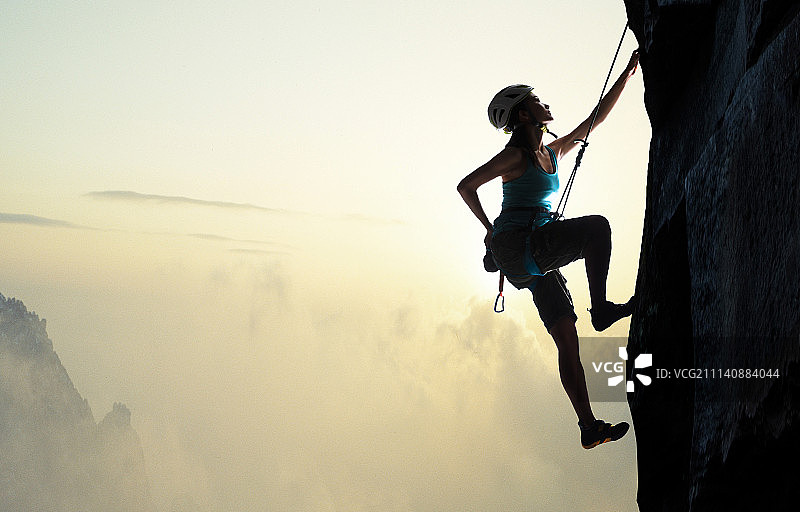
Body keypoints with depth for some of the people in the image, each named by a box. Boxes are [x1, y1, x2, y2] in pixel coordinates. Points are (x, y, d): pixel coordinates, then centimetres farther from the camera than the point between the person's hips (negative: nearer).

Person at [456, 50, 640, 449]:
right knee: (597, 226, -21)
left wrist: (626, 76, 23)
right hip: (517, 246, -7)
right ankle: (601, 309, -17)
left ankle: (589, 427, -5)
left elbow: (594, 120, 23)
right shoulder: (515, 155, -5)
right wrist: (490, 230, -2)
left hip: (536, 258, 7)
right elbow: (466, 186, -6)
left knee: (567, 339, -2)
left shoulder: (553, 153, 18)